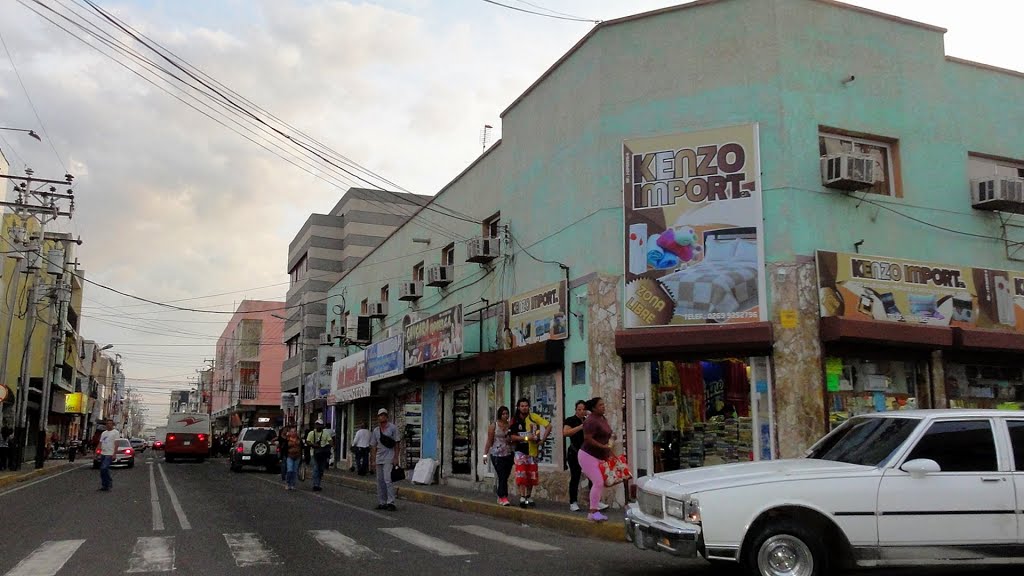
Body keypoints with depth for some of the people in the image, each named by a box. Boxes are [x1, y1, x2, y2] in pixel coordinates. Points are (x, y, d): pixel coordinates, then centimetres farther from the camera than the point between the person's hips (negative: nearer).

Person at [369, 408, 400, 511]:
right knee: (380, 481, 9)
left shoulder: (393, 428, -2)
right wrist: (374, 460, 10)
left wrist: (396, 458, -10)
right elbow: (374, 446, 15)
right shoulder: (376, 430, 12)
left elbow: (396, 444, -3)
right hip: (379, 459, 6)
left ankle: (391, 502, -13)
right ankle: (382, 502, 17)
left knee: (388, 480, -14)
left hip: (389, 459, -6)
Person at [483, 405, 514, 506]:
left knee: (505, 477, 8)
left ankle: (500, 497, 21)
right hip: (497, 455, -4)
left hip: (508, 454, 4)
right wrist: (485, 454, -1)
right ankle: (504, 498, -8)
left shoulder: (510, 425, 6)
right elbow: (489, 441, 0)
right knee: (502, 477, -9)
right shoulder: (494, 425, -1)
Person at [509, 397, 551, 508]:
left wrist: (542, 440, -9)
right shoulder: (515, 421, 0)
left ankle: (529, 497, 24)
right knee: (521, 475, -12)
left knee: (531, 476, 10)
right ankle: (522, 498, -10)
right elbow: (513, 437, -5)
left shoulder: (534, 417, -3)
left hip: (532, 450, 1)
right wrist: (526, 438, -17)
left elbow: (548, 426, -4)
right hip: (520, 451, -1)